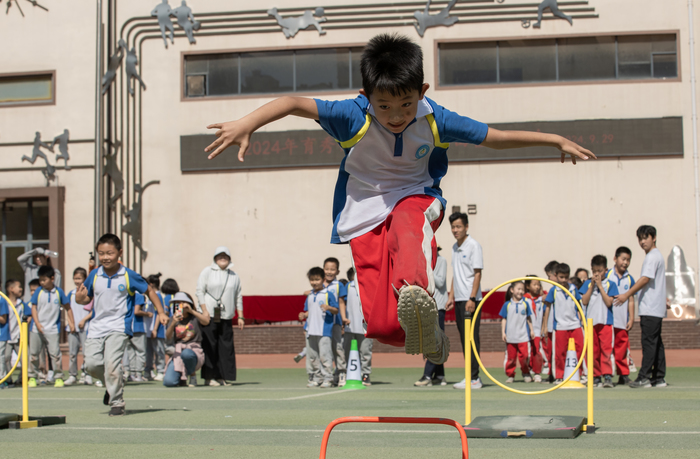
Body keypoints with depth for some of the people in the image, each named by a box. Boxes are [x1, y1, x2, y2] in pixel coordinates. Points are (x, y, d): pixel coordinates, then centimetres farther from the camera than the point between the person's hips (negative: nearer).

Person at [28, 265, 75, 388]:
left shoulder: (59, 292, -2)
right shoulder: (38, 292, 0)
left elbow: (68, 308, 6)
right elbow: (33, 308, 0)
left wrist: (71, 323, 2)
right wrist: (37, 323, -11)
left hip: (53, 329, -2)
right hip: (37, 329, 2)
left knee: (55, 354, -6)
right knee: (33, 353, 7)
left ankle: (58, 378, 3)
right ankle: (31, 377, 18)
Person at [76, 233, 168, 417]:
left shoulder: (129, 276, -4)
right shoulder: (94, 276, 4)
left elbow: (149, 291, 8)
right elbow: (87, 298, 16)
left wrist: (161, 312, 3)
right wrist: (79, 298, -8)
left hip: (119, 327, -4)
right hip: (97, 326, 4)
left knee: (111, 363, -18)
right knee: (91, 363, -5)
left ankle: (117, 403, -3)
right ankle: (112, 386, 26)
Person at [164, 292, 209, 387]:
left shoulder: (195, 316, 4)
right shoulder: (174, 319, 11)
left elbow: (206, 321, -20)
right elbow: (168, 337, -6)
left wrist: (191, 311, -25)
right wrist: (173, 323, -23)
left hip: (195, 351, -2)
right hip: (178, 354, 3)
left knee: (186, 353, -42)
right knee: (168, 382, -22)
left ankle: (192, 375, -11)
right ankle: (181, 378, 16)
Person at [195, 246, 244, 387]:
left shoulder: (234, 276, 16)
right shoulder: (207, 271, 6)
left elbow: (238, 297, 17)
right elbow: (200, 291, 0)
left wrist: (240, 317, 10)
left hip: (226, 317, 4)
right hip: (209, 316, -3)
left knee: (226, 347, -1)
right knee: (209, 347, -5)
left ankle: (222, 377, 4)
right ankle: (209, 377, -1)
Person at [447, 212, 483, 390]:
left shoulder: (473, 245, -9)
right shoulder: (455, 247, 15)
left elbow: (477, 273, -12)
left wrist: (472, 298, -18)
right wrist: (451, 296, 17)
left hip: (470, 300, -8)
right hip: (459, 299, 8)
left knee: (471, 338, -7)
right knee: (464, 338, 9)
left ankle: (474, 378, -5)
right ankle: (471, 376, 14)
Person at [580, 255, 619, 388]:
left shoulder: (610, 284, 3)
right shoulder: (587, 284, 9)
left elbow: (609, 302, -9)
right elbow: (584, 301, -1)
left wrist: (600, 286, -9)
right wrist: (592, 286, -6)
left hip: (605, 322, -3)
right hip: (590, 321, 3)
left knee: (606, 349, -11)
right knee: (593, 351, 4)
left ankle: (607, 376, -13)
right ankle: (596, 376, 11)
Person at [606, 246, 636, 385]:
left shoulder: (629, 279, 7)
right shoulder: (607, 275, 1)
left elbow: (631, 300, 8)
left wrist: (631, 319, 3)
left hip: (622, 321, 2)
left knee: (622, 348, 7)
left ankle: (624, 374, 15)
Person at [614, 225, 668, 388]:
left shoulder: (652, 257, -11)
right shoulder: (657, 256, 20)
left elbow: (645, 279, -18)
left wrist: (627, 295, -16)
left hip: (650, 308, -10)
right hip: (657, 308, 10)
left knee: (649, 342, -9)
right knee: (656, 343, 9)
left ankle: (644, 377, -10)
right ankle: (659, 378, 10)